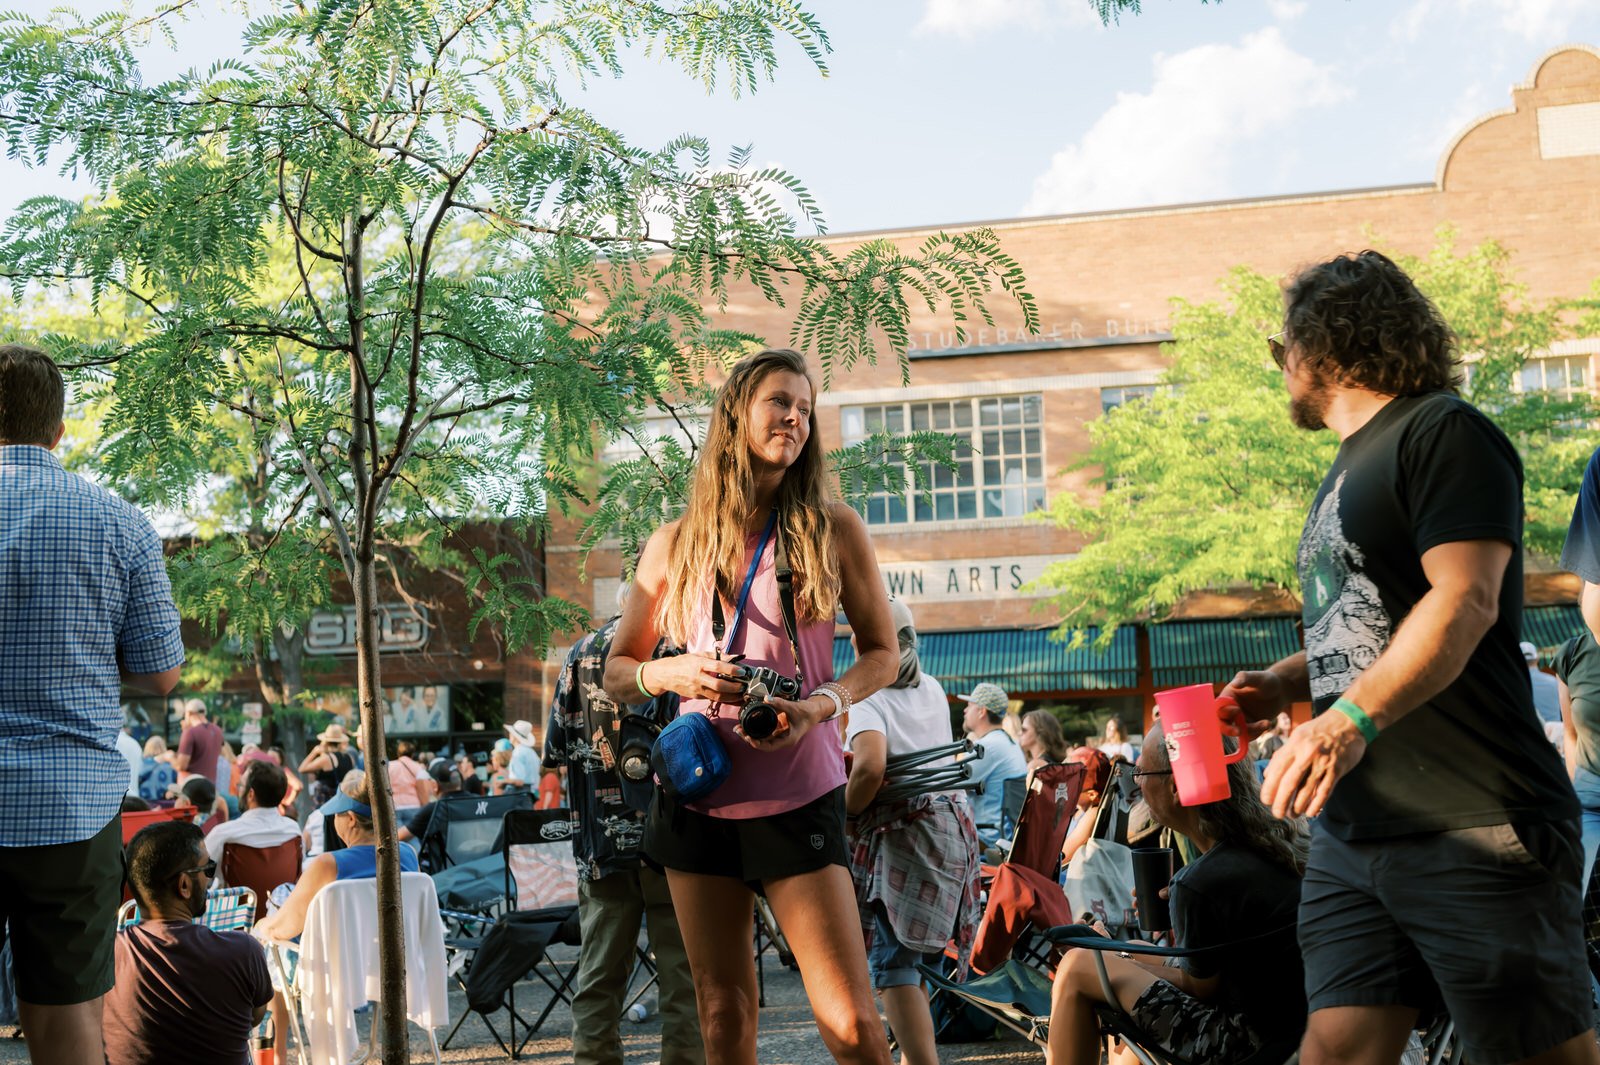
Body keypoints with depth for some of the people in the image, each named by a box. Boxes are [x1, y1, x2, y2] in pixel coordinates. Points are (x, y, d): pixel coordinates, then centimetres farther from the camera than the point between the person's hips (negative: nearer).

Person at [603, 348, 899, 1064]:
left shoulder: (833, 529, 2)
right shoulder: (675, 545, 7)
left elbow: (882, 651, 8)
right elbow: (616, 673, 14)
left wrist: (823, 703, -12)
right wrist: (674, 674, -9)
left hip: (799, 793, -2)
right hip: (699, 796, 2)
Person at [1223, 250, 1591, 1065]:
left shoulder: (1443, 433, -5)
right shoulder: (1351, 468, 22)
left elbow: (1465, 600, -20)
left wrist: (1351, 720, -32)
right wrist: (1280, 685, 11)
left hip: (1472, 832, -8)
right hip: (1351, 836, 8)